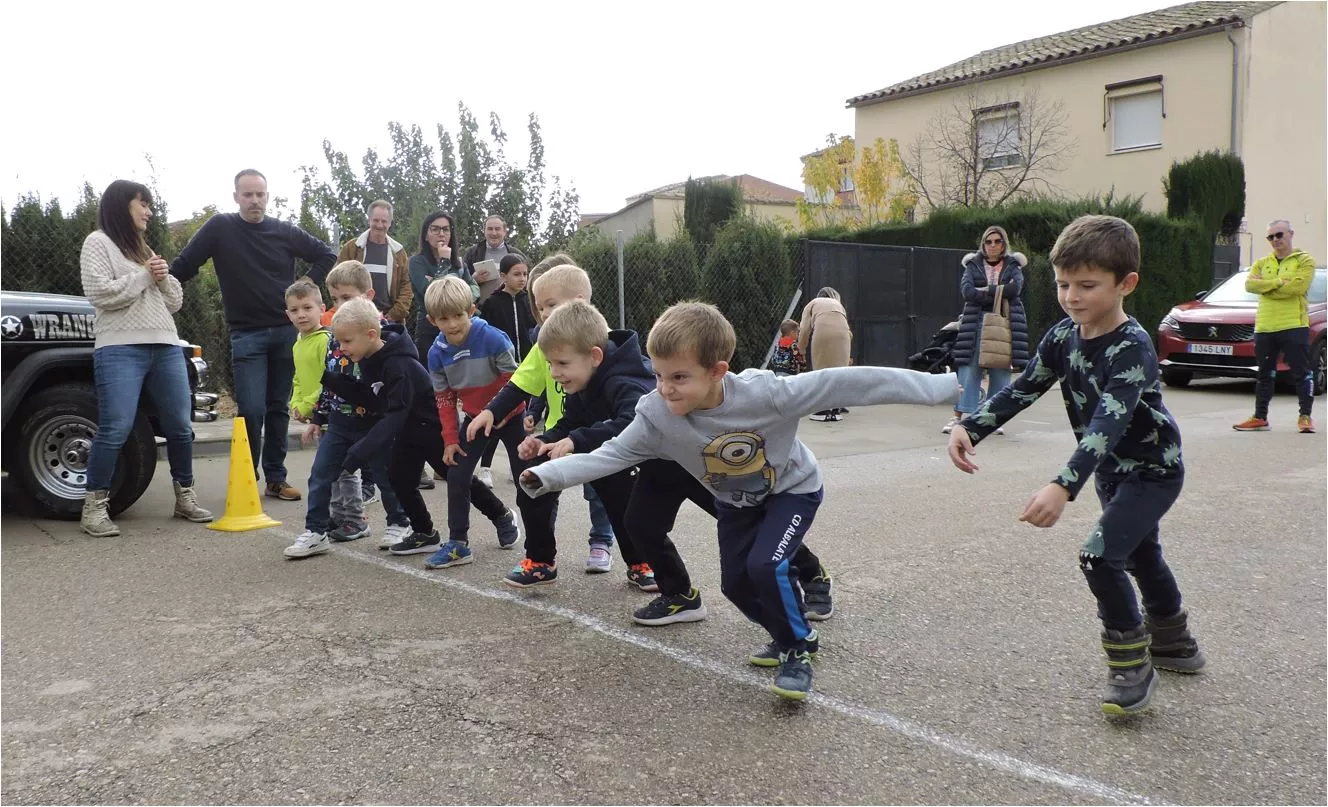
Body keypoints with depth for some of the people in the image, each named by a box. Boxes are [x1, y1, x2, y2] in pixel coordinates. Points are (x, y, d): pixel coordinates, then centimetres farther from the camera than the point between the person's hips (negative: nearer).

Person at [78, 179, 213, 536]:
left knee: (180, 427, 5)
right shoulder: (98, 243, 3)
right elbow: (100, 293, -11)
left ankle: (185, 499, 15)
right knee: (115, 430, -12)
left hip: (166, 347, 7)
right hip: (120, 350, -6)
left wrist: (163, 278, 1)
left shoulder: (144, 248, 24)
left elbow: (175, 302, 20)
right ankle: (95, 507, -2)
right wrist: (143, 276, -5)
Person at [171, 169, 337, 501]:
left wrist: (309, 286, 5)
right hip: (246, 334, -3)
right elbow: (183, 266, -3)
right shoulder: (220, 228, -3)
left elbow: (327, 255, 14)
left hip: (286, 331, 3)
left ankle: (276, 479, 16)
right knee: (251, 410, -11)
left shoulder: (285, 231, 3)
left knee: (278, 408, 8)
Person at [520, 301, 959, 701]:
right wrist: (545, 476, -32)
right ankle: (792, 636, 31)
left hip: (793, 488, -4)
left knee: (766, 566, -23)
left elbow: (841, 385, -36)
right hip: (736, 502, 5)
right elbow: (608, 456, -19)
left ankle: (799, 650, 4)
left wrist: (938, 386, -32)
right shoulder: (656, 416, -27)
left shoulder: (764, 393, -38)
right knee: (736, 583, 2)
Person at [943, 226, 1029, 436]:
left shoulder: (1012, 265, 12)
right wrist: (1000, 294, -9)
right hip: (977, 322, -1)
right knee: (969, 369, -7)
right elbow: (966, 290, -7)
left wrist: (985, 290, -8)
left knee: (1000, 371, 0)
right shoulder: (973, 265, 11)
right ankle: (959, 416, -7)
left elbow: (1015, 288, -8)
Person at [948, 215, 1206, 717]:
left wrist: (1064, 487, -54)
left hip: (1153, 471, -8)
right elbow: (1022, 390, -6)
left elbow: (1108, 422, -42)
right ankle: (1174, 643, 46)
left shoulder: (1132, 348, -31)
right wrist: (969, 427, -22)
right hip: (1111, 470, 8)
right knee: (1140, 555, 23)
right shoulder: (1062, 337, -9)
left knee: (1100, 557, -20)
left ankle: (1131, 665, 0)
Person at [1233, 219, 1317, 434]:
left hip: (1294, 326, -4)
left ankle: (1306, 416, 6)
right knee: (1265, 374, 10)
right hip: (1264, 327, 4)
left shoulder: (1304, 260, 2)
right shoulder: (1262, 263, 16)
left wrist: (1266, 286, -8)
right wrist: (1279, 282, -12)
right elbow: (1250, 284, -3)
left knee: (1302, 373, -1)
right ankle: (1260, 417, 15)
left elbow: (1297, 287, -15)